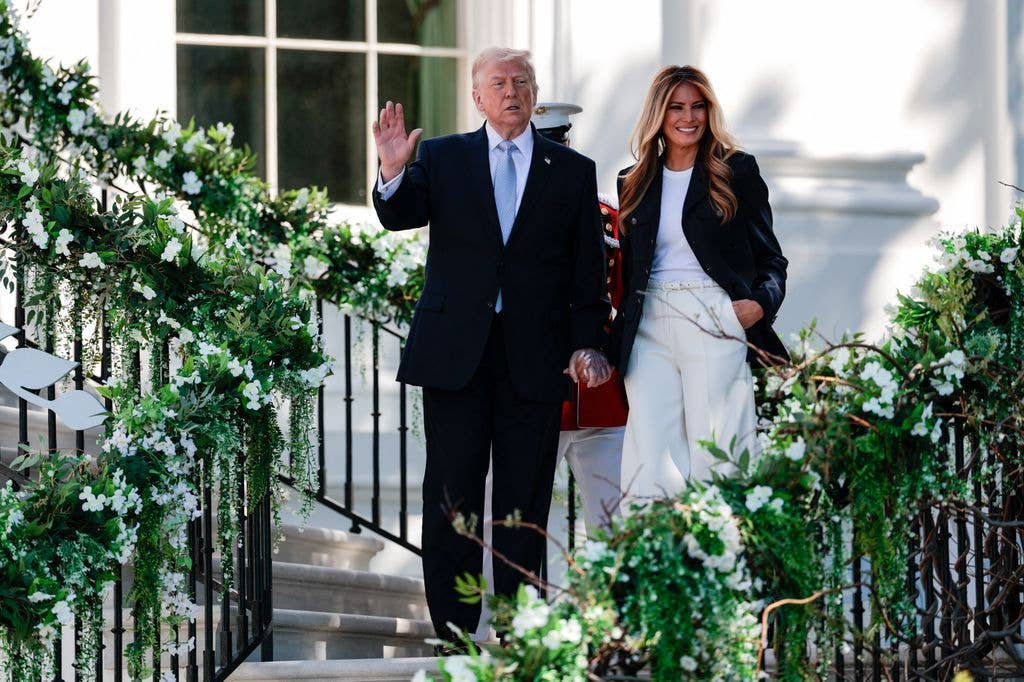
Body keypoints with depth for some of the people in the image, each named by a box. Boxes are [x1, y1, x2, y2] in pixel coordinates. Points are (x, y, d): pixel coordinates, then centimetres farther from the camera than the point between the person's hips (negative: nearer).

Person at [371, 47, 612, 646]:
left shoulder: (573, 171, 8)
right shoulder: (441, 159, 8)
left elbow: (588, 270, 7)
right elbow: (399, 216, -7)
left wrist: (588, 344, -3)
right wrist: (393, 172, -27)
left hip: (535, 358, 0)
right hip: (455, 350, 0)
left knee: (524, 503, 4)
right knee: (451, 499, 1)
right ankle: (453, 636, 7)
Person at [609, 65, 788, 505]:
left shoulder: (736, 171, 7)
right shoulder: (635, 184, 17)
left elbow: (770, 258, 8)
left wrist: (762, 303, -12)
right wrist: (617, 342, 9)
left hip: (715, 321, -3)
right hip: (650, 327, 3)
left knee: (713, 450, -8)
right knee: (651, 456, -7)